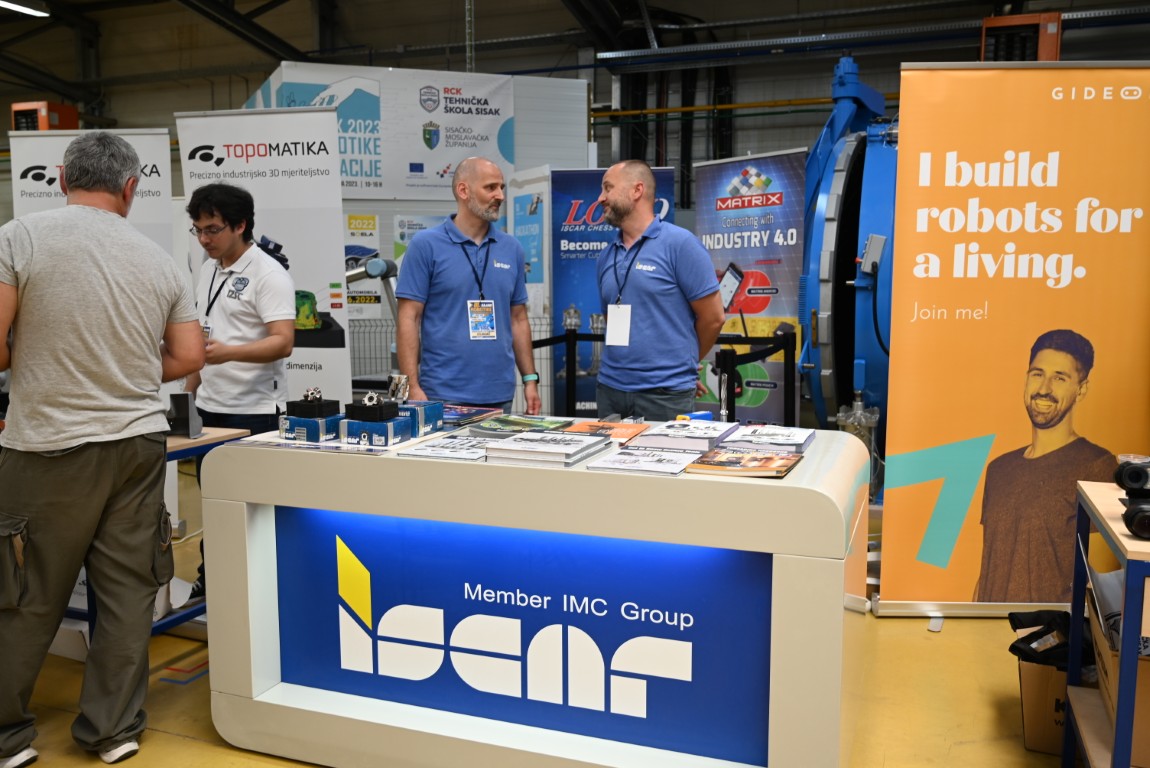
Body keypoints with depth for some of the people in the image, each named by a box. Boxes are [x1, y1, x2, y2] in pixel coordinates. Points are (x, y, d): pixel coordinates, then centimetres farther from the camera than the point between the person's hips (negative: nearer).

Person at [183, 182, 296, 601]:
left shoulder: (268, 275, -13)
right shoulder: (208, 269, 13)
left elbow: (283, 342, -23)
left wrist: (227, 353, -37)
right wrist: (189, 391, 19)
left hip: (253, 410, -8)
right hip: (208, 407, 8)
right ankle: (211, 581, 28)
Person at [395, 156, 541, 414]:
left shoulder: (512, 248, 9)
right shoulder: (426, 245, -4)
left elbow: (518, 319, 13)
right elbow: (408, 319, -6)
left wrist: (530, 379, 7)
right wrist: (413, 388, -13)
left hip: (500, 396, 4)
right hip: (444, 397, -4)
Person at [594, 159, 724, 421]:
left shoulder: (680, 243, -9)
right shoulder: (606, 256, 10)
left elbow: (712, 318, -6)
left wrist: (681, 365, 7)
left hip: (665, 395, -6)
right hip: (609, 389, 6)